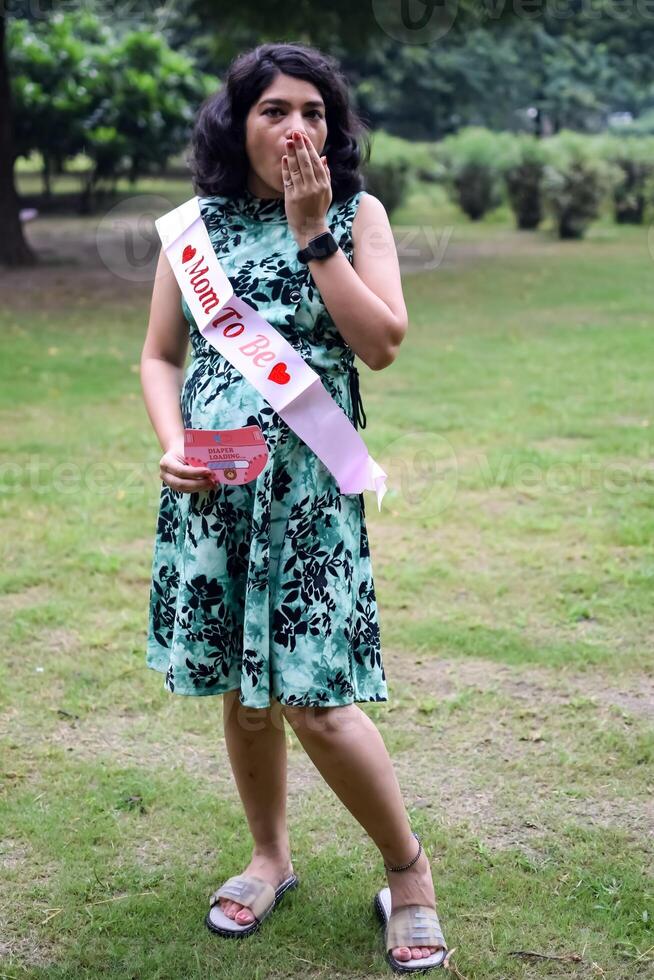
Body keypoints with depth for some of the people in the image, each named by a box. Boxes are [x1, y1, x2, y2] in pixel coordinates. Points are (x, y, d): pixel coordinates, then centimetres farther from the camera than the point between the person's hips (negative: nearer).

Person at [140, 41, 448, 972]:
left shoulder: (358, 215, 2)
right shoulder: (197, 224, 8)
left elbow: (381, 344, -10)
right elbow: (160, 355, 11)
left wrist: (312, 231, -12)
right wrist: (172, 444, -6)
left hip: (309, 482, -3)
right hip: (211, 485, 3)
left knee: (313, 700, -8)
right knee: (241, 690, 11)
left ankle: (408, 870, 14)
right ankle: (271, 860, 33)